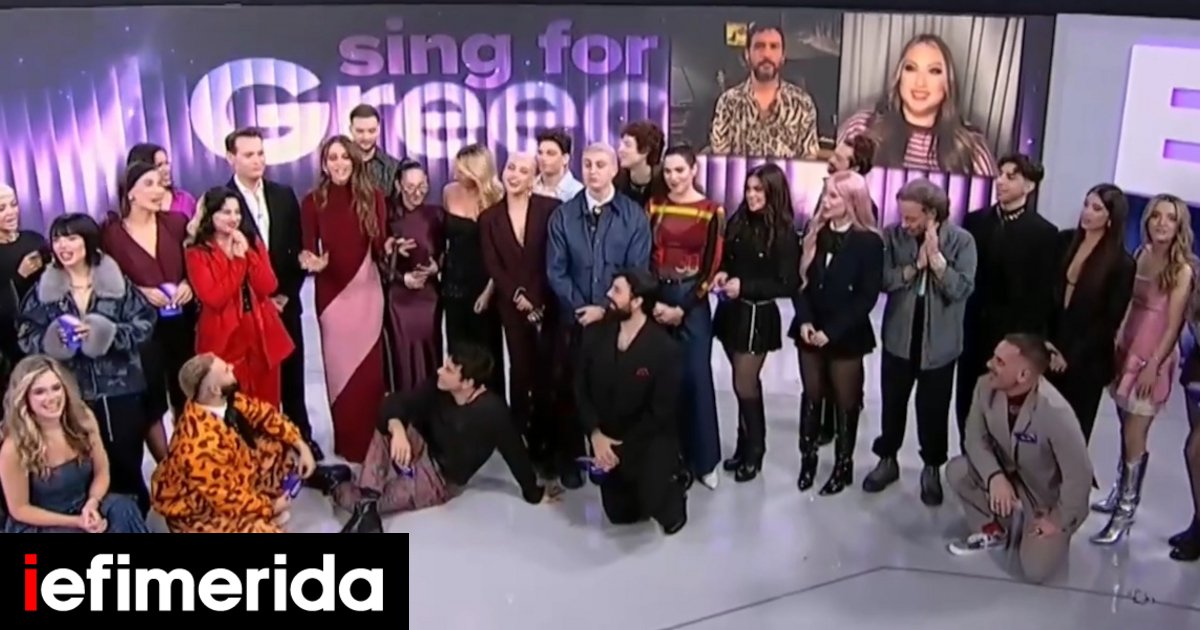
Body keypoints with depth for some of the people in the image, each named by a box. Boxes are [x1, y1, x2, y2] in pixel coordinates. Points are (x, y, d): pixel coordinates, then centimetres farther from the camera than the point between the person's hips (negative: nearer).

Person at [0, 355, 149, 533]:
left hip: (83, 509, 4)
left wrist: (91, 505, -18)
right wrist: (76, 521, -17)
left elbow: (101, 471, 2)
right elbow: (19, 509, -11)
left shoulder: (83, 419, -9)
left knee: (123, 508, -26)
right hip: (37, 526, -4)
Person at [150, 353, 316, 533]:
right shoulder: (201, 443, -37)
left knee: (284, 449, 3)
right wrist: (269, 508, -13)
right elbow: (226, 496, -27)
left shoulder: (225, 400, -14)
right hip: (196, 509, -9)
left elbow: (263, 413, 2)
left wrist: (301, 445, -6)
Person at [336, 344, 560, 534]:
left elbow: (516, 453, -20)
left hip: (440, 479, -5)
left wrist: (534, 494, -8)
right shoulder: (438, 387, -13)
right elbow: (394, 402, -16)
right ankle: (368, 496, -32)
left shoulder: (492, 411, -30)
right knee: (388, 425, -25)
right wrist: (397, 429, -40)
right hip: (420, 452, 5)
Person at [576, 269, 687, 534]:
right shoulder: (595, 333, -6)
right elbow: (581, 388, -2)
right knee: (620, 513, 10)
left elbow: (660, 413, -17)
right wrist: (595, 434, -15)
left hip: (650, 441, -4)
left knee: (655, 504, -24)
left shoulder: (665, 349, -20)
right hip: (606, 439, 5)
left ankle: (673, 490, 11)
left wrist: (622, 448, -18)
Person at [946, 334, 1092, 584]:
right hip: (1008, 478, 5)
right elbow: (976, 437, -9)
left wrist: (1058, 521, -17)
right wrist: (994, 476, -26)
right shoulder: (987, 387, -21)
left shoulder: (1055, 412, -38)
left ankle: (1053, 535, 19)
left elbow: (1078, 476, -29)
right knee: (957, 470, -21)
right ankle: (994, 530, 6)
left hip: (1047, 497, -5)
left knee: (1035, 571, -16)